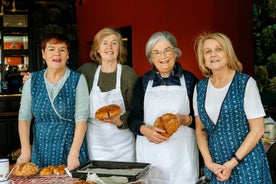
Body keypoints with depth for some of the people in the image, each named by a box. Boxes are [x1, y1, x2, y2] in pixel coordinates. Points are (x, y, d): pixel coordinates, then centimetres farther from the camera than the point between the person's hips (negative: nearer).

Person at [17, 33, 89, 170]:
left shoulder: (78, 80, -6)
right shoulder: (32, 81, 3)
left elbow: (81, 119, -11)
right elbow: (24, 118, 4)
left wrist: (74, 154, -18)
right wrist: (25, 151, -5)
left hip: (69, 148, -2)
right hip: (41, 150, 3)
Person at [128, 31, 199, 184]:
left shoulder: (189, 80, 4)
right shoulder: (143, 82, 8)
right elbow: (133, 118, 6)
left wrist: (185, 120, -14)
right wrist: (145, 130, -13)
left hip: (182, 153, -1)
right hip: (149, 152, 1)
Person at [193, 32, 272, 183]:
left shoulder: (245, 83, -10)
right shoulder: (200, 88, 2)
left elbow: (257, 130, -11)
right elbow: (200, 130, 6)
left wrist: (233, 163, -13)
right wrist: (209, 162, -5)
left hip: (247, 164, -3)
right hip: (216, 166, 4)